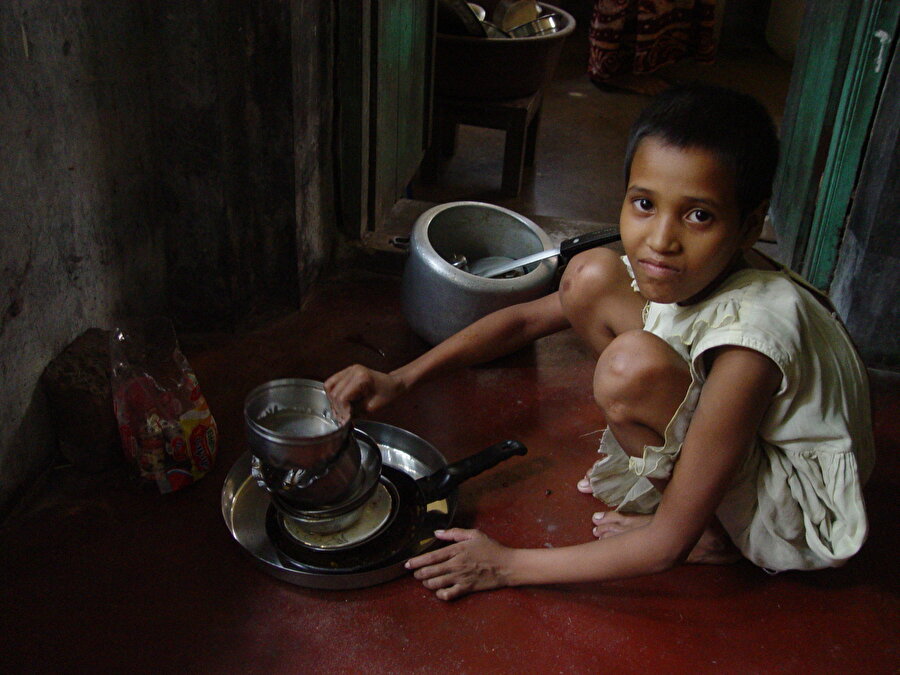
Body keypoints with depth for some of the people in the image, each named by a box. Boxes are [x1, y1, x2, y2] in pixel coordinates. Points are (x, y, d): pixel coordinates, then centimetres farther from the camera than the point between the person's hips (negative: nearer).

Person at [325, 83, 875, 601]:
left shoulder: (749, 334, -35)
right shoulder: (674, 270, -15)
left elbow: (667, 547, -29)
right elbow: (528, 319, -2)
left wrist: (507, 565, -22)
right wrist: (400, 380, -11)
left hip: (801, 513, -6)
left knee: (633, 365, -33)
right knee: (590, 276, -7)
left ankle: (710, 534, -6)